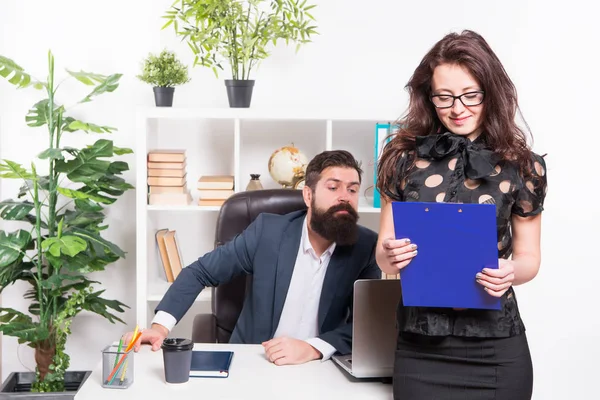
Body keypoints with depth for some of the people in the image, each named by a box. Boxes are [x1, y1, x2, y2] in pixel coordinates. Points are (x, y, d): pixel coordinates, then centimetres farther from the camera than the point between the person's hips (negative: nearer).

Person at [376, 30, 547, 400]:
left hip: (495, 348, -1)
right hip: (419, 346, 1)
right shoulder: (405, 157, 0)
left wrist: (511, 271, -16)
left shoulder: (521, 166, -2)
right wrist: (389, 255, -16)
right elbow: (384, 255, 7)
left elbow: (529, 257, 6)